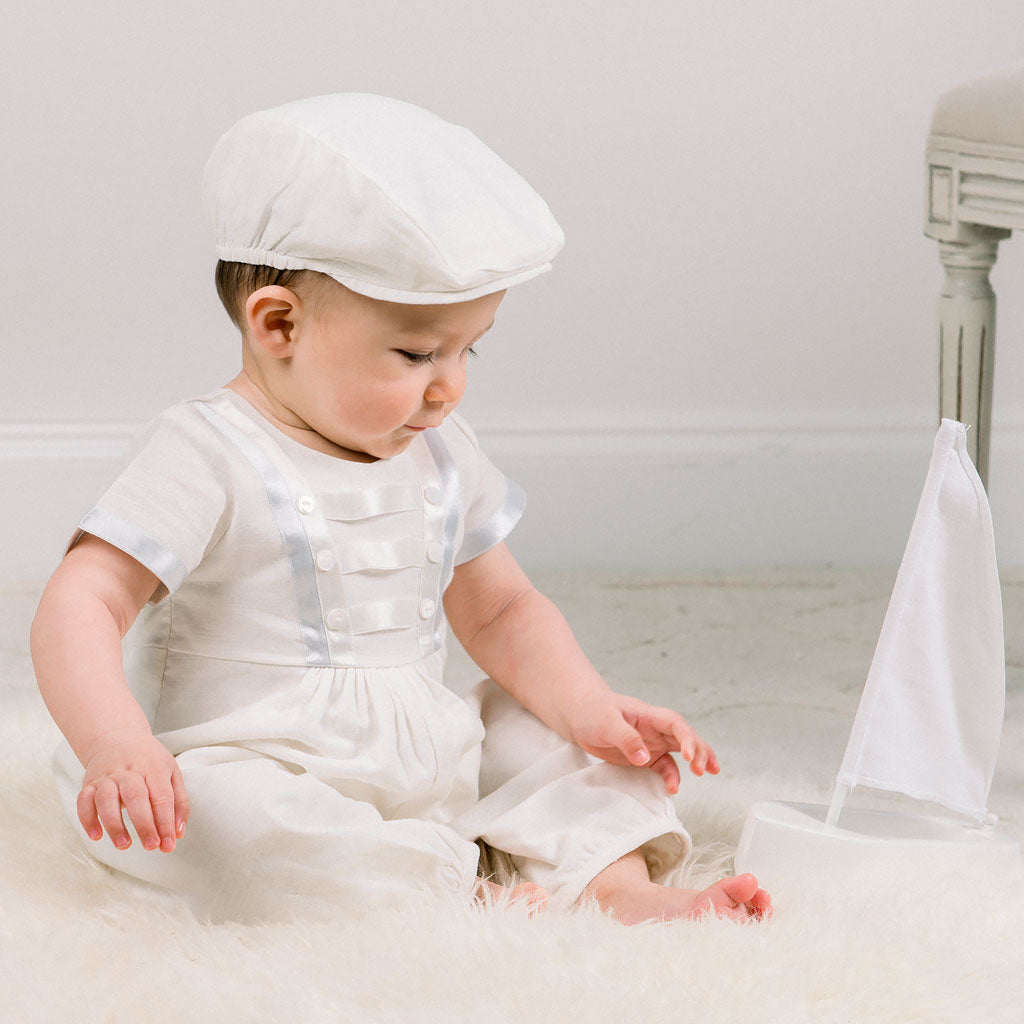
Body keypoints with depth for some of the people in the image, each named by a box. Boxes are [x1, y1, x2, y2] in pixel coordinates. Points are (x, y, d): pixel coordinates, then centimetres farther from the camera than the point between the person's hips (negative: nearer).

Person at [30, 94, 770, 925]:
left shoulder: (440, 456, 10)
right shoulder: (207, 455, -11)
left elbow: (502, 612, 19)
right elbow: (82, 605, -18)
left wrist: (588, 708, 0)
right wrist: (116, 749, -36)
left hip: (430, 774, 7)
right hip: (262, 767, -7)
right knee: (221, 817, -37)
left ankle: (617, 885, -21)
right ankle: (479, 886, -34)